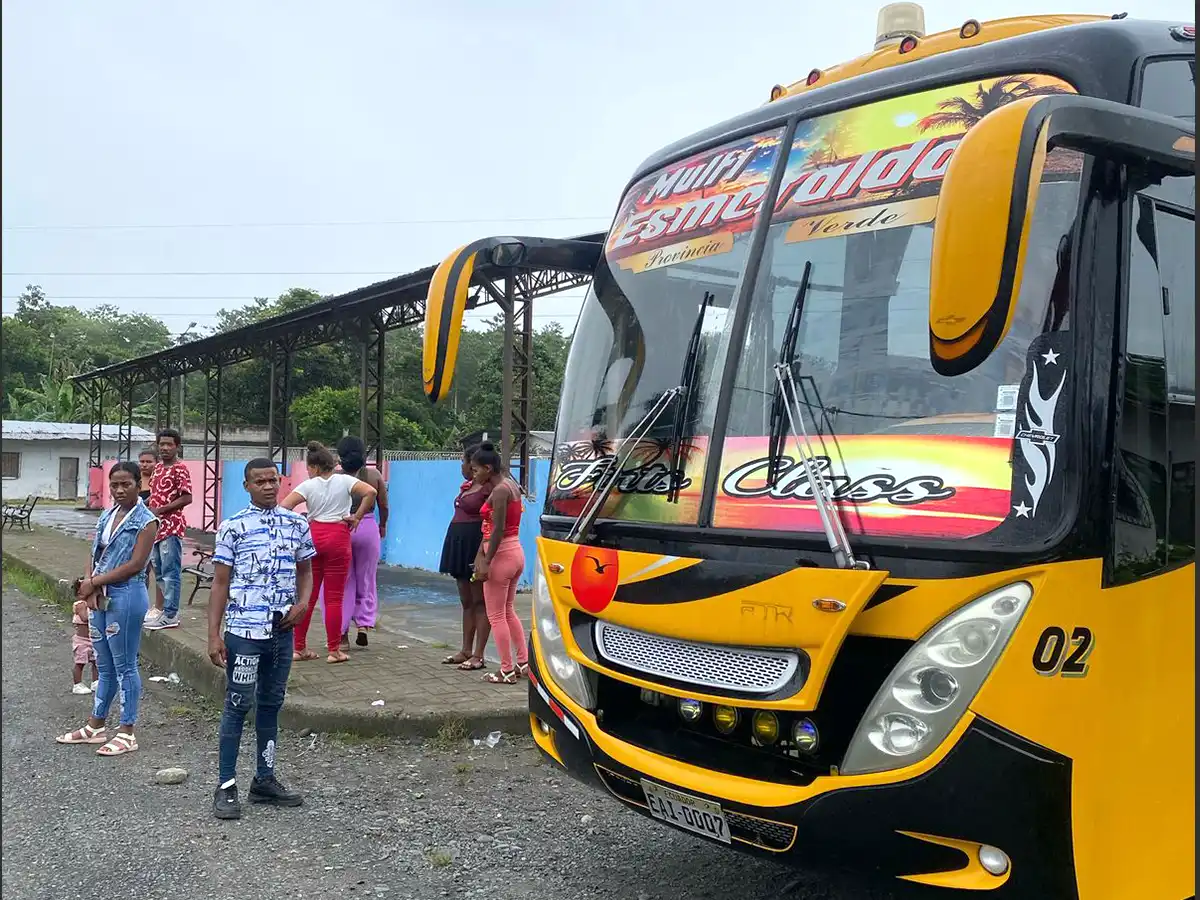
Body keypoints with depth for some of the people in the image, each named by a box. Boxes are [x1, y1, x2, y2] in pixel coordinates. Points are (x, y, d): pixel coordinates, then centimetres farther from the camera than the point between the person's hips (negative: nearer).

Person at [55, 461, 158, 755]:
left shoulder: (145, 521, -11)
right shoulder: (107, 515, 10)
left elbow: (135, 565, -16)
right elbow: (96, 555, 10)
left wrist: (93, 583, -12)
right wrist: (90, 587, -7)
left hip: (126, 596, -7)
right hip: (101, 596, 7)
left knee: (125, 666, 1)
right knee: (104, 666, 17)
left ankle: (126, 733, 10)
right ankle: (95, 726, 29)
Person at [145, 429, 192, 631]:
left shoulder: (179, 469, -11)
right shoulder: (158, 467, 15)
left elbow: (187, 498, -18)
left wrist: (160, 510, -17)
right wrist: (148, 510, 8)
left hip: (171, 527, -9)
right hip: (157, 526, 9)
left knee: (170, 572, -6)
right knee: (159, 572, 15)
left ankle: (170, 615, -3)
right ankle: (162, 609, 24)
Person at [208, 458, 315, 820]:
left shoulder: (297, 524, 6)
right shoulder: (233, 527, -4)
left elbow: (305, 571, 17)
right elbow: (220, 583, -3)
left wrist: (302, 603, -3)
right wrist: (213, 635, -8)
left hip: (282, 631, 4)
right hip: (243, 631, -4)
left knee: (271, 704, 13)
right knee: (238, 705, -2)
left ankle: (264, 780, 25)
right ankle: (226, 787, 8)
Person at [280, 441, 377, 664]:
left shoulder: (308, 486, 0)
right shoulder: (344, 481, 0)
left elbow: (283, 507, -9)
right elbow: (370, 492, -13)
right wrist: (357, 516, -4)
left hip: (312, 536, 1)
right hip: (338, 537, -1)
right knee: (334, 597, 3)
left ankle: (299, 648, 16)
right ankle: (334, 651, 5)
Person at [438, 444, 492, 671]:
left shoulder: (489, 488, -14)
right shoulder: (467, 486, 15)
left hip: (475, 545, -10)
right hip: (460, 544, 10)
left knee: (479, 602, -3)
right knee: (466, 601, 13)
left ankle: (478, 655, 0)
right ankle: (466, 650, 20)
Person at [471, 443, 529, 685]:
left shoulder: (499, 490, -17)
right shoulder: (510, 486, 12)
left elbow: (498, 530, -22)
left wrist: (486, 562, -20)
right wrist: (480, 554, 10)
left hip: (502, 554, -10)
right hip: (515, 552, 10)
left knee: (496, 615, 1)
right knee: (508, 611, 20)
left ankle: (507, 671, 8)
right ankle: (523, 662, 24)